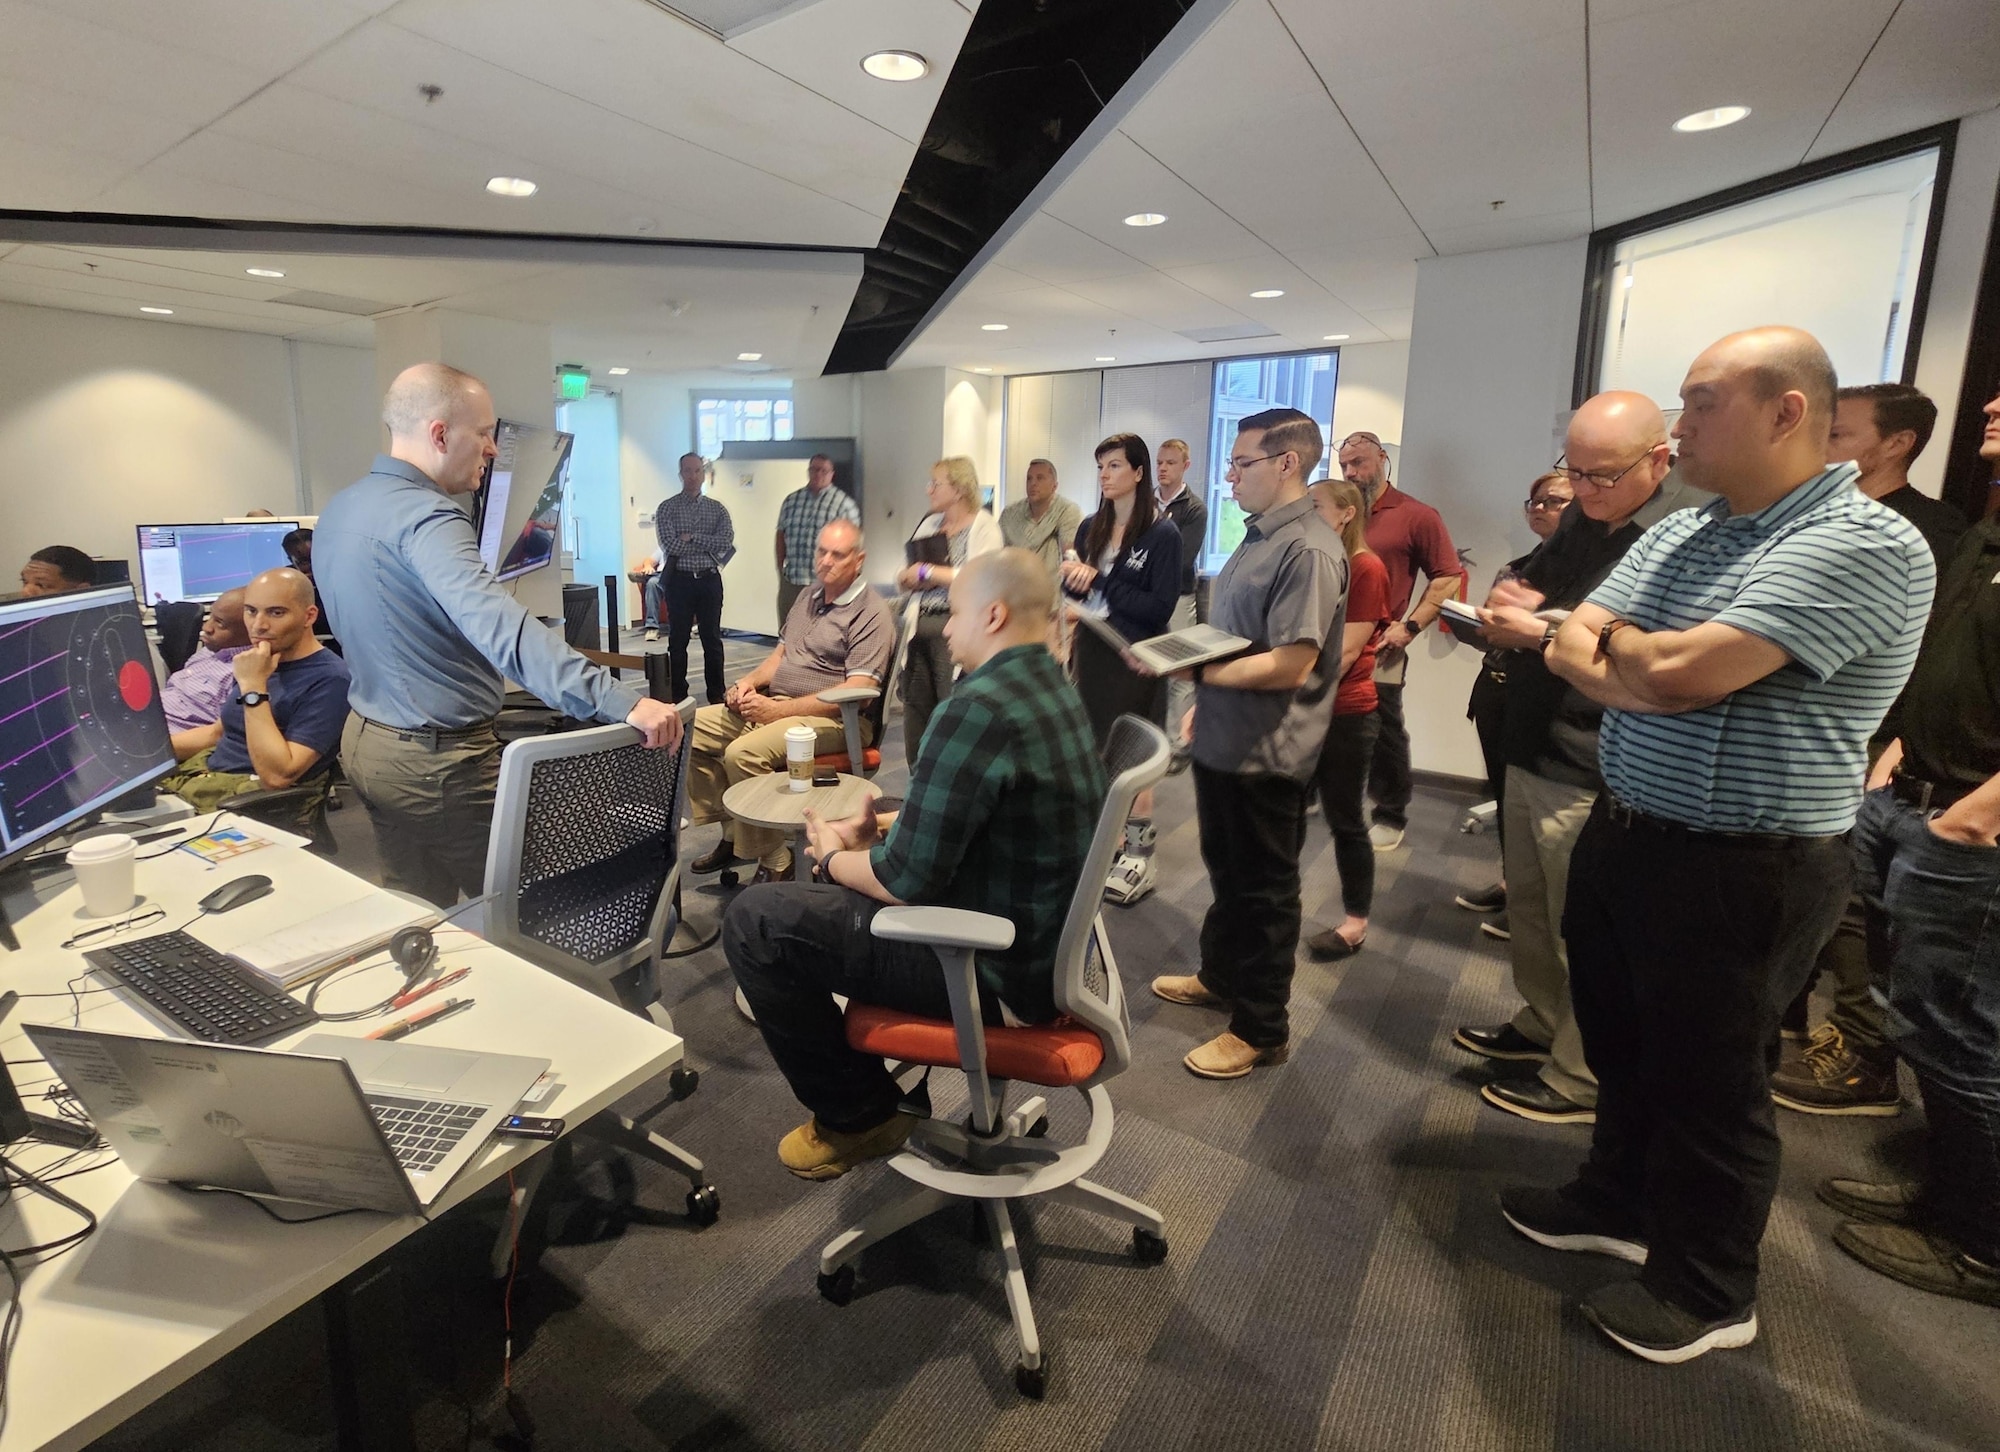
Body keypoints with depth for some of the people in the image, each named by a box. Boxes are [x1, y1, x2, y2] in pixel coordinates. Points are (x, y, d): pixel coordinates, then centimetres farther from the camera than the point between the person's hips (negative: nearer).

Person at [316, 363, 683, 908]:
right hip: (437, 759, -9)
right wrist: (621, 701, -47)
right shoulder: (425, 516, -23)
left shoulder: (339, 508, 8)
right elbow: (496, 625, -39)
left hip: (367, 738, 9)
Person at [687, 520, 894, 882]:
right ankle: (733, 835, 3)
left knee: (743, 752, -30)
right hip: (774, 704, 9)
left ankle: (774, 863, -16)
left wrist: (778, 709, -21)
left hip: (828, 718, -9)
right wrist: (750, 681, 1)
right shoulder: (808, 597, 17)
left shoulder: (870, 614, -11)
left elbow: (857, 693, -20)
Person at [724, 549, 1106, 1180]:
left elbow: (908, 880, -24)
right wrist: (876, 834, 5)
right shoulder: (1054, 689, 5)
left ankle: (857, 1117, 10)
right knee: (832, 881, 25)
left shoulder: (978, 708, -26)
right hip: (1048, 947, 10)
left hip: (998, 976, -10)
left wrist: (834, 857, -3)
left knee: (752, 921, -7)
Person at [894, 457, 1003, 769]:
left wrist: (927, 572, -9)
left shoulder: (983, 526, -2)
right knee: (916, 712, 11)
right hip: (918, 629, 7)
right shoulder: (929, 523, 19)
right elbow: (903, 580, 19)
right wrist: (910, 579, -4)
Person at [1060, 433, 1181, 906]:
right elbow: (1073, 591, 10)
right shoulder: (1091, 529, 9)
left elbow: (1160, 609, -15)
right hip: (1091, 654, 6)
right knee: (1095, 754, 9)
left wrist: (1099, 583, -16)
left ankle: (1140, 857, 13)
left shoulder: (1162, 534, -9)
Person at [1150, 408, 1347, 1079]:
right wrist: (1203, 701, 16)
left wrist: (1195, 670, -21)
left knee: (1263, 889, 5)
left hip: (1266, 754, -9)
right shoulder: (1257, 538, 11)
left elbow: (1290, 665, -27)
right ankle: (1219, 977, 43)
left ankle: (1261, 1030, 22)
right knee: (1226, 872, 23)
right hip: (1223, 741, 9)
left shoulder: (1308, 550, -20)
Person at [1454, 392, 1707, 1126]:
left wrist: (1543, 632, -24)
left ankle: (1580, 1078, 23)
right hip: (1531, 754, 9)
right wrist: (1514, 592, 1)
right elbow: (1530, 572, 25)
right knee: (1529, 908, 22)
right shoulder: (1581, 519, 11)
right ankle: (1540, 1025, 41)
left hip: (1592, 776, -9)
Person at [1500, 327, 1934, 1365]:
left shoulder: (1865, 545, -19)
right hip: (1624, 834, 8)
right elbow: (1569, 653, 3)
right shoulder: (1675, 535, 7)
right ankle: (1620, 1203, 45)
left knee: (1706, 1081, 9)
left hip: (1741, 873, -8)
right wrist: (1642, 667, -17)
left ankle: (1707, 1291, 32)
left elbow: (1674, 674, -28)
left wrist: (1615, 641, -7)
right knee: (1619, 1042, 22)